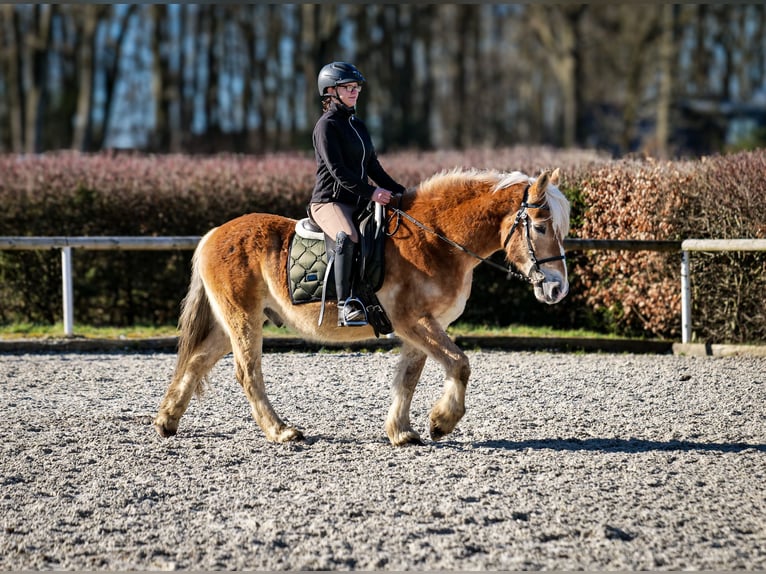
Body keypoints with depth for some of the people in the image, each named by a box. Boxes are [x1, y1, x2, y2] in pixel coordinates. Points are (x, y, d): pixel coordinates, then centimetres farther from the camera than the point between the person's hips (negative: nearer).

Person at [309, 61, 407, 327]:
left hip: (358, 203, 9)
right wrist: (371, 192, -23)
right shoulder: (327, 125, -6)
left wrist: (399, 191, 12)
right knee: (346, 237, -38)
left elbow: (372, 166, 22)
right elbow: (336, 169, -16)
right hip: (330, 201, -9)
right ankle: (346, 305, -39)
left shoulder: (358, 125, 19)